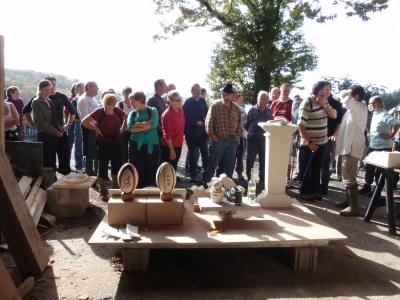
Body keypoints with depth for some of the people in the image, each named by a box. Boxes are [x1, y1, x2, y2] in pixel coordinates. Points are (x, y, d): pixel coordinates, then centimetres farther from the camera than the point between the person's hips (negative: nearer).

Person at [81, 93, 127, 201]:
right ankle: (103, 192, 12)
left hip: (116, 142, 4)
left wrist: (122, 128, 6)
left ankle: (116, 188, 30)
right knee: (103, 166, 2)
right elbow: (84, 122, -13)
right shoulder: (99, 112, -13)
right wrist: (96, 129, -12)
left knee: (117, 165, 12)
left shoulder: (117, 111, -3)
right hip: (104, 143, -4)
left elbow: (126, 117, 17)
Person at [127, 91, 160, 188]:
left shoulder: (153, 111, 4)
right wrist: (146, 126, -12)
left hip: (151, 145, -2)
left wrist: (138, 124, -7)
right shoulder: (132, 113, 10)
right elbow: (130, 127, -7)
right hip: (136, 145, 2)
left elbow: (153, 123, -15)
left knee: (151, 171, 3)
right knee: (137, 170, 1)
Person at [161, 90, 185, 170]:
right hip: (169, 147, -7)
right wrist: (171, 150, -19)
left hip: (178, 145, 7)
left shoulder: (181, 110, 2)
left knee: (174, 168, 19)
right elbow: (167, 134, -19)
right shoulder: (167, 114, -20)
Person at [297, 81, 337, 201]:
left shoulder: (324, 102, 8)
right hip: (309, 144, -7)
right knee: (306, 169, 5)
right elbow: (301, 125, -20)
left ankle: (314, 190, 28)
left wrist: (324, 105, -13)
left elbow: (334, 115, 1)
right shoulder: (307, 103, -17)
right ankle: (304, 192, 17)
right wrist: (309, 142, -22)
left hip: (321, 142, 7)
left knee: (316, 168, 16)